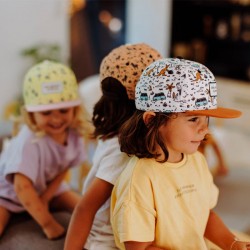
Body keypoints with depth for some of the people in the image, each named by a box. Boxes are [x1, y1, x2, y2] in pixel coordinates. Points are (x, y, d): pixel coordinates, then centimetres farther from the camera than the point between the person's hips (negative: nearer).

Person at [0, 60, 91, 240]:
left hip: (46, 188, 5)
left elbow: (63, 170, -7)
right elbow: (22, 188, -39)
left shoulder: (74, 133, -20)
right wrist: (48, 223, -32)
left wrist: (44, 199, -16)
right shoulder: (29, 142, -38)